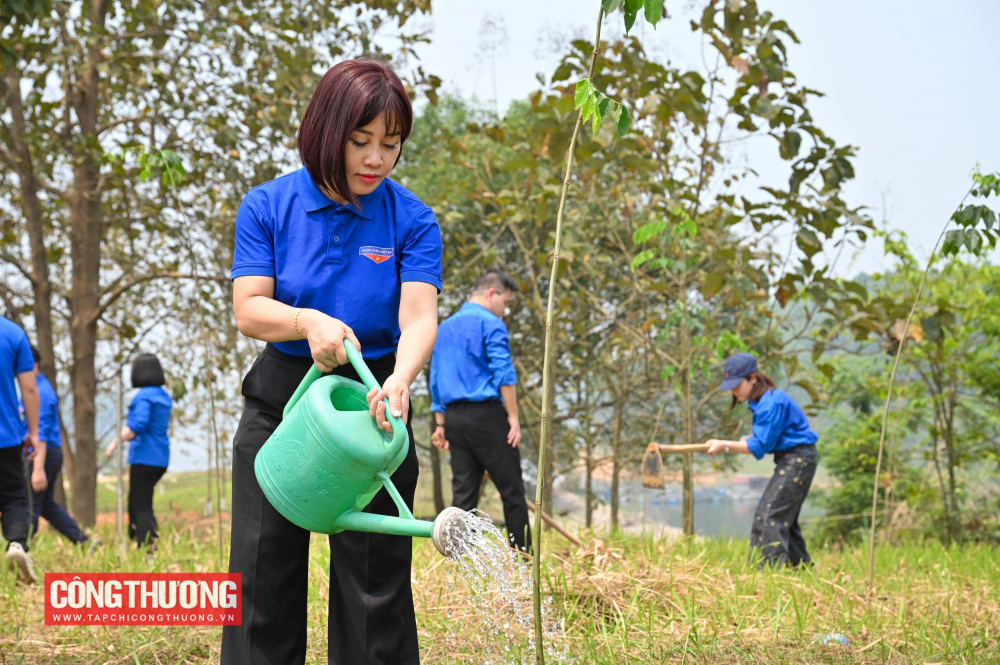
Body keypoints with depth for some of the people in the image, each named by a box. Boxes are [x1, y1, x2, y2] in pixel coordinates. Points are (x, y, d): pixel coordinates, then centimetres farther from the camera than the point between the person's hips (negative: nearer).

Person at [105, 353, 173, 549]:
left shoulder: (144, 396, -13)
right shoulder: (164, 396, 13)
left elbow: (137, 425, -25)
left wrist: (116, 441, -16)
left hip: (145, 458, -9)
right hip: (161, 458, 9)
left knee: (141, 507, -4)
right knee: (135, 503, 18)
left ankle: (148, 549, -7)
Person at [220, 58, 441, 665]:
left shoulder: (412, 220, -5)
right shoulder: (268, 207, -3)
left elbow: (418, 318, -17)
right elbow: (249, 308, -9)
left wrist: (399, 380, -38)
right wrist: (309, 322, -31)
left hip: (371, 404, -1)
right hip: (281, 398, 1)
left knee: (374, 579, 0)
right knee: (264, 571, 3)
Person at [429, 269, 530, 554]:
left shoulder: (444, 329, 18)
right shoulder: (490, 323, -5)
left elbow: (435, 380, 18)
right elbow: (504, 373, -13)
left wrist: (441, 424, 19)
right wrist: (513, 417, -10)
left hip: (455, 417, 7)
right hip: (486, 413, -7)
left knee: (463, 493, 6)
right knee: (512, 489, -1)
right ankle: (524, 553, 1)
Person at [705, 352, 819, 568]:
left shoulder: (772, 402, -22)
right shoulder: (759, 400, 9)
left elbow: (760, 446, -21)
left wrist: (725, 446, -18)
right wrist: (749, 439, 4)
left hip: (798, 459, -11)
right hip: (789, 460, 11)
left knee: (770, 515, -15)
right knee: (785, 518, 16)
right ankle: (803, 569, 23)